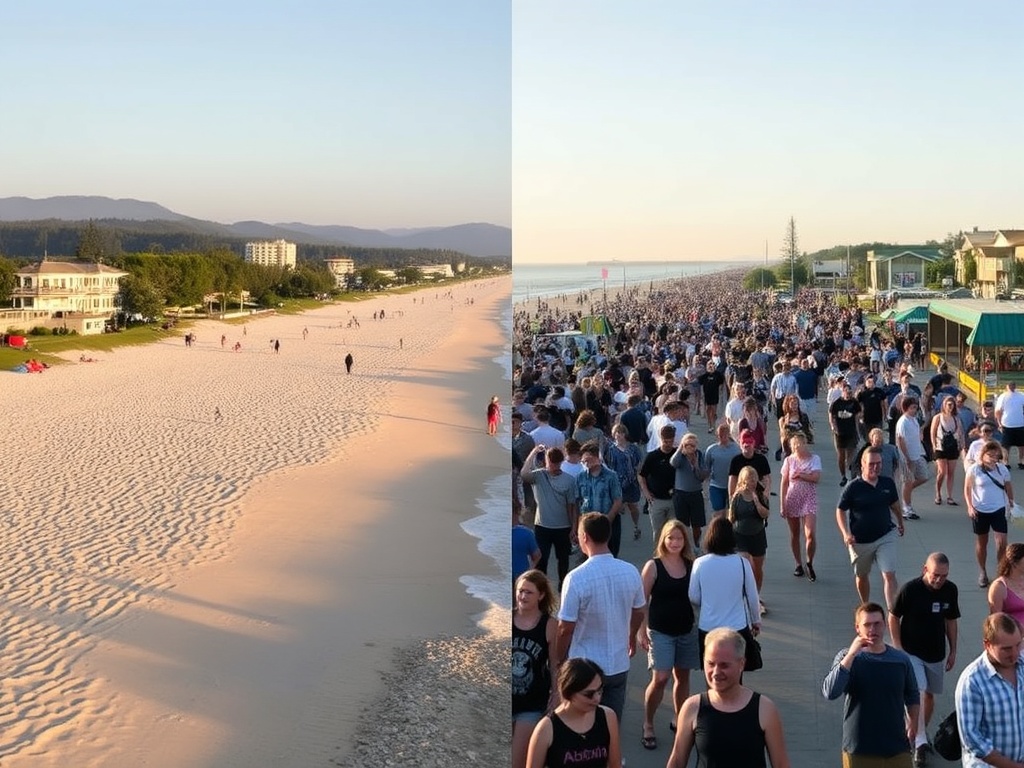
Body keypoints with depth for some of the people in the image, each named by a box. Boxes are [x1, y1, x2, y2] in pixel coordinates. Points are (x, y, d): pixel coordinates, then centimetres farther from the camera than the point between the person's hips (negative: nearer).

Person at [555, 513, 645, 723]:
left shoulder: (576, 578, -22)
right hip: (619, 664, 4)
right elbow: (639, 613, 7)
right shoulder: (631, 572, -7)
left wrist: (559, 659, -1)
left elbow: (566, 628, -17)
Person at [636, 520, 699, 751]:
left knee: (682, 676, 11)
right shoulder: (653, 566, -9)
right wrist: (641, 629, -10)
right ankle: (648, 726, 7)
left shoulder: (692, 566, 0)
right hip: (660, 631, -4)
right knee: (660, 678, -10)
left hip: (687, 630, 4)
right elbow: (642, 601, -7)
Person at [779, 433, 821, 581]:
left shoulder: (814, 458, 0)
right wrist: (782, 504, -1)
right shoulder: (789, 460, 2)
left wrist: (800, 475, -11)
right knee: (794, 534, 9)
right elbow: (784, 483, 2)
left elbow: (816, 477, -12)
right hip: (792, 499, 2)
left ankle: (810, 563, 9)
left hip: (809, 499, -2)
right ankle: (798, 564, 24)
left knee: (811, 534, -12)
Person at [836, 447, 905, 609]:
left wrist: (900, 523, 29)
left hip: (886, 536, 1)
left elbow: (895, 505, 15)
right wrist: (846, 533, -19)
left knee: (889, 575, -12)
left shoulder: (888, 483, -3)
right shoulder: (853, 487, -13)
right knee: (862, 576, 17)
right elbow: (840, 511, -7)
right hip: (860, 540, -1)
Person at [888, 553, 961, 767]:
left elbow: (951, 621, 7)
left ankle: (922, 733, 34)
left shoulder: (951, 590, -6)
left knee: (929, 694, 15)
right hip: (911, 652, -4)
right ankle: (920, 742, -19)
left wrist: (953, 650, 10)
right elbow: (893, 617, -8)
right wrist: (897, 647, -11)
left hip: (937, 653, 4)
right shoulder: (910, 589, -19)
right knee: (915, 693, -17)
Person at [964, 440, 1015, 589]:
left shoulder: (1002, 469, 0)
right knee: (981, 543, 12)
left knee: (1002, 542, -9)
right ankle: (982, 572, 29)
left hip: (998, 510, 1)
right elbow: (967, 489, -3)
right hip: (980, 511, -1)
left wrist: (1011, 502, 10)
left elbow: (1008, 487, 11)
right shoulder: (974, 470, -8)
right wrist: (970, 506, -13)